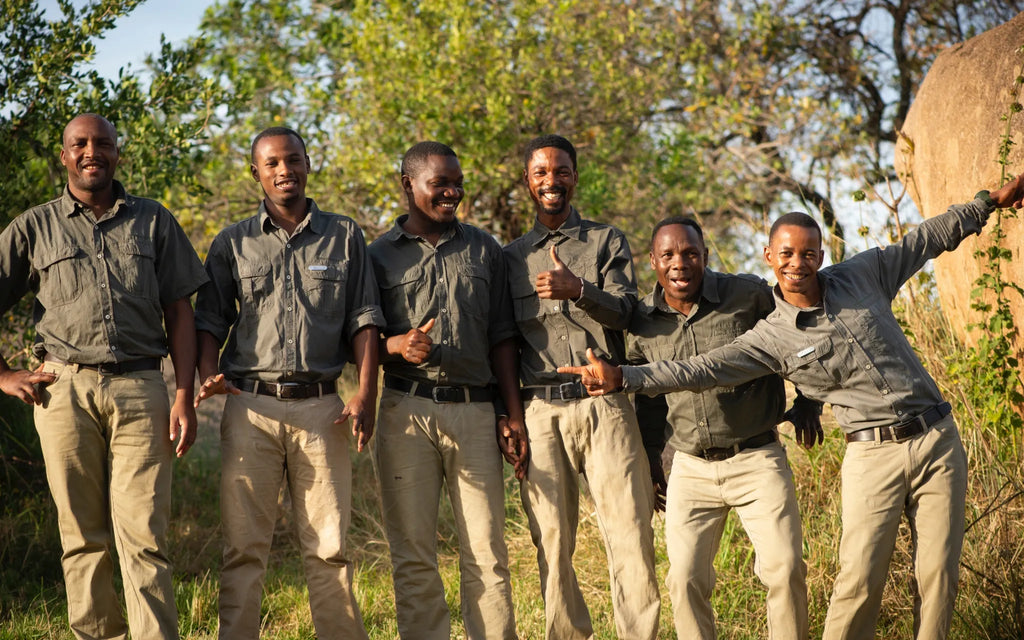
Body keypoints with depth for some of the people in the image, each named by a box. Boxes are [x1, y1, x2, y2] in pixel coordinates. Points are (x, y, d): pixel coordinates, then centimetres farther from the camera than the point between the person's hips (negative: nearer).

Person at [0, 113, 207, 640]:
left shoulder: (154, 222, 13)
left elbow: (179, 311, 10)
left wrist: (184, 397, 1)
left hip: (139, 388, -1)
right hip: (64, 392, 1)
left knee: (144, 537, -8)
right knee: (82, 537, 3)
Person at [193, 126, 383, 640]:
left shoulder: (344, 236, 12)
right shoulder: (232, 243, 12)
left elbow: (363, 321, 9)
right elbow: (209, 321, 11)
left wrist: (365, 394, -2)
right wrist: (208, 376, -8)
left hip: (321, 407, 0)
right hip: (250, 406, 0)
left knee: (329, 546, -1)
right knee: (244, 545, -2)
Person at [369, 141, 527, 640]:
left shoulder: (484, 250, 14)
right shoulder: (379, 256, 10)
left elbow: (501, 337, 13)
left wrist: (513, 415, 5)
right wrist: (396, 346, -12)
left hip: (474, 411, 1)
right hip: (406, 410, -1)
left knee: (486, 553, -3)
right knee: (413, 556, 0)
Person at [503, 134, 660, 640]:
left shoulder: (607, 241, 13)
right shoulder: (511, 256, 17)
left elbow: (623, 312, -2)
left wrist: (577, 289, -21)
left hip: (604, 405, -1)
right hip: (541, 412, 2)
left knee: (630, 536, -8)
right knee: (551, 545, 0)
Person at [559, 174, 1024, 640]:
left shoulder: (861, 276, 6)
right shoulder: (772, 338, -2)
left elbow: (928, 239, 18)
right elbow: (701, 370, -10)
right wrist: (623, 377, -22)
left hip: (938, 440, 3)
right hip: (873, 455, -2)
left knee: (938, 576, 0)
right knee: (859, 582, -13)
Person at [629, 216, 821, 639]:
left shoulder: (750, 295, -8)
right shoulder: (642, 321, 1)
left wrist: (808, 403, 5)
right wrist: (649, 460, 19)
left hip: (758, 460, -2)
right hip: (691, 470, 3)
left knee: (785, 569, -10)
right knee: (685, 580, -2)